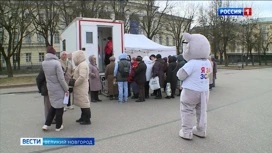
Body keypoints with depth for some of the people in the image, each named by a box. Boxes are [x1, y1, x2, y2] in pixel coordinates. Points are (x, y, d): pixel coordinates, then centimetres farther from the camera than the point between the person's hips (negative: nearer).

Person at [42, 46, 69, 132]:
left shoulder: (43, 63, 1)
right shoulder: (56, 63, -18)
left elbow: (46, 76, 6)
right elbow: (61, 78, -17)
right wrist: (66, 89, -9)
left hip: (50, 88, 6)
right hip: (58, 88, -6)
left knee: (53, 106, 21)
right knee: (59, 106, 8)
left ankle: (46, 124, 19)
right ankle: (58, 126, 19)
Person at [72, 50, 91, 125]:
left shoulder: (83, 64, -17)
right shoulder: (81, 64, 17)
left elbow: (82, 77, -25)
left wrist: (74, 84, -15)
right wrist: (74, 82, 9)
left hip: (82, 87, -10)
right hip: (80, 87, 10)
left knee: (84, 102, -4)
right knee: (82, 102, 16)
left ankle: (87, 120, 3)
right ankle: (83, 117, 27)